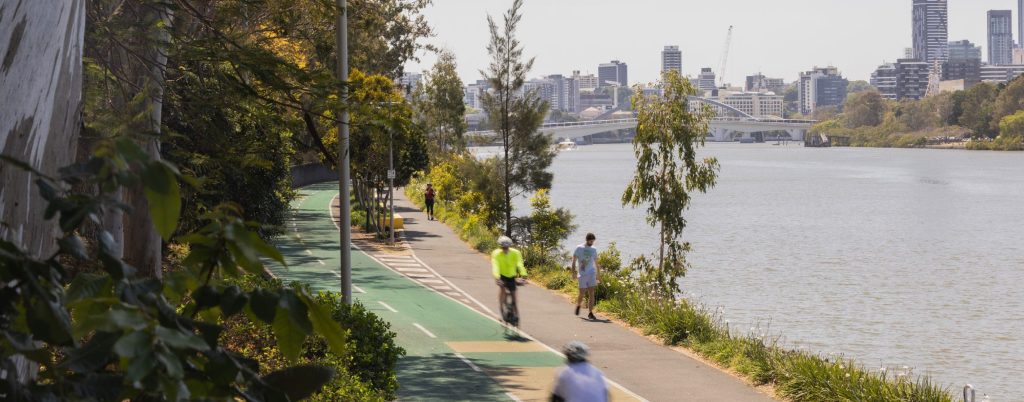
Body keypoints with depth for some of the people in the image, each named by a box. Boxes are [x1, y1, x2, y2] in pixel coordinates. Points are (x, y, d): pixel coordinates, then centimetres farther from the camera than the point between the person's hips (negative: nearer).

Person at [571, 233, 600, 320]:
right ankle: (578, 305, 30)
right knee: (582, 294, -1)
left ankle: (590, 313, -3)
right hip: (582, 274, -2)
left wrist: (598, 274, 21)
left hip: (591, 274, 2)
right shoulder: (579, 248, 1)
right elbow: (574, 260, 1)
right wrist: (574, 271, -11)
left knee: (591, 294, -6)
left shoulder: (593, 249, 11)